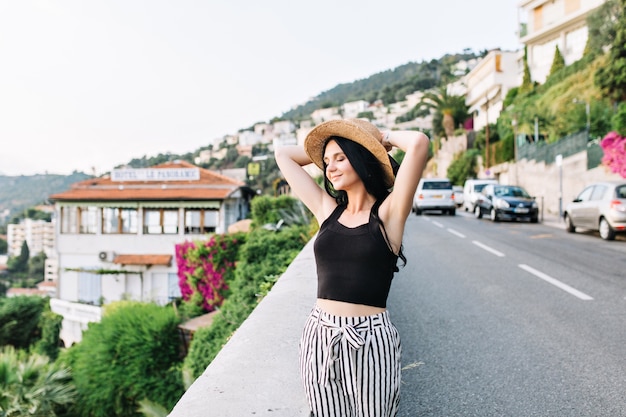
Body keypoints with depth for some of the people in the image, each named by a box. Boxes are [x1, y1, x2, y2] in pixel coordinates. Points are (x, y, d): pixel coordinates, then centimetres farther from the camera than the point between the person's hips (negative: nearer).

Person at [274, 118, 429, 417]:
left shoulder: (388, 213, -5)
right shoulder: (326, 210, 7)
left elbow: (418, 143, -17)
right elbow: (283, 154, 16)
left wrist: (383, 138, 1)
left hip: (370, 340, -4)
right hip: (319, 337, 4)